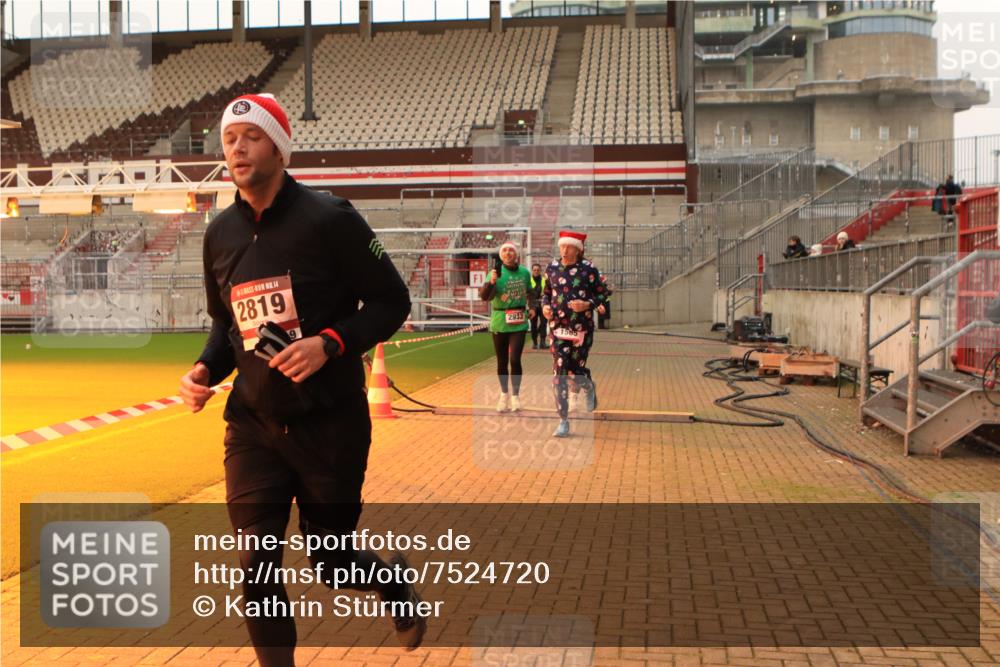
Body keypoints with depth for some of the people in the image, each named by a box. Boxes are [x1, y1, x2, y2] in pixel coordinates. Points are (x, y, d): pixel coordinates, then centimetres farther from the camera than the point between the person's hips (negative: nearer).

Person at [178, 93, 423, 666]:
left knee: (330, 557, 9)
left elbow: (392, 301, -7)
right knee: (256, 568, 3)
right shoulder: (221, 233, 6)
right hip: (253, 426, 4)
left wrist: (330, 343, -21)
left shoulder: (329, 218, -10)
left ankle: (392, 579, 43)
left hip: (331, 423, -4)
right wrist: (206, 369, 0)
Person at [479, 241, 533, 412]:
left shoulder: (524, 273, 1)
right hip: (499, 322, 0)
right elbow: (484, 297, -20)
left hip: (519, 323, 0)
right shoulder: (496, 273, -7)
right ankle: (504, 394, 28)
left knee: (515, 359, -10)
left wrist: (531, 308, 14)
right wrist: (491, 282, -34)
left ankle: (515, 395, 6)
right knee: (502, 362, 10)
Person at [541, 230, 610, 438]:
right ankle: (564, 422, 2)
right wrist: (545, 306, -3)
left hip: (582, 328, -2)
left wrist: (587, 304, -17)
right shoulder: (552, 268, 5)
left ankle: (590, 387, 42)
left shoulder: (588, 269, -5)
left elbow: (603, 293, 0)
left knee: (576, 369, 1)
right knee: (559, 373, -5)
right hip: (558, 327, 2)